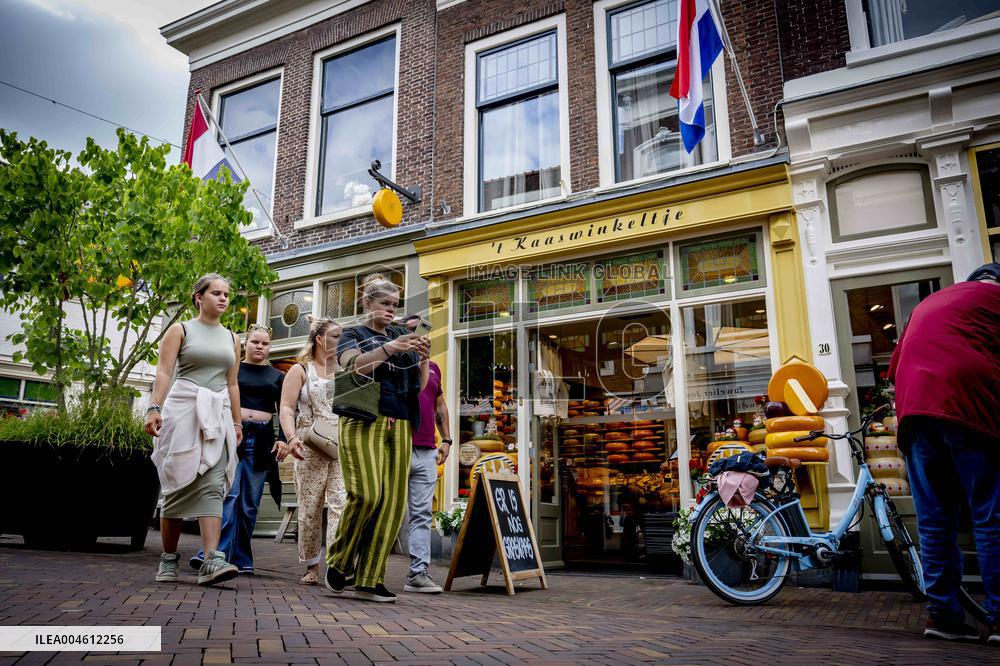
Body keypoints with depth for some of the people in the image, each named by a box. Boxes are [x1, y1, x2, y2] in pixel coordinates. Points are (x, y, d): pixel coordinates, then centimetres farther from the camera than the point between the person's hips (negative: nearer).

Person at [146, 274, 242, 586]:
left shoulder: (231, 339, 18)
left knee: (213, 486, -9)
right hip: (184, 409, -3)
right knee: (180, 485, -1)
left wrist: (237, 422, 15)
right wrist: (154, 408, -17)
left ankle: (212, 560, -18)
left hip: (218, 415, 3)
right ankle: (168, 560, 12)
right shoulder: (180, 330, 6)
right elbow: (163, 372, -4)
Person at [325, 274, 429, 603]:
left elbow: (419, 386, 15)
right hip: (364, 422, -4)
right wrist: (389, 348, -22)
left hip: (400, 427, 4)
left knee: (392, 502, -4)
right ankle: (339, 561, 5)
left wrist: (423, 358, -3)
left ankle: (369, 579, 2)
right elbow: (354, 366, -10)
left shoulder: (401, 336, 22)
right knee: (366, 494, -17)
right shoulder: (353, 335, 12)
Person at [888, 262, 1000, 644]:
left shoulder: (927, 304, 31)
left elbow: (895, 367, 25)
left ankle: (943, 615, 8)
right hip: (969, 407, -5)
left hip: (913, 412, 5)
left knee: (934, 522, 7)